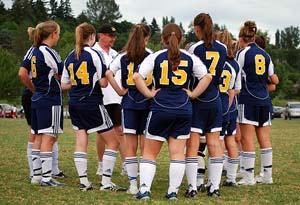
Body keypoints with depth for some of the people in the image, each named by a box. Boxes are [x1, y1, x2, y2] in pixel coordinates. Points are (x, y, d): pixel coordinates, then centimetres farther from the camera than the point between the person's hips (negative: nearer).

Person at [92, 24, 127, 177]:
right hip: (101, 99, -5)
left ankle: (126, 165, 1)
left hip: (116, 99, 5)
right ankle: (101, 165, 15)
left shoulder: (115, 54, 15)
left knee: (120, 131, 2)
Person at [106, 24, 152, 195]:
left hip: (129, 103, 1)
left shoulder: (123, 56, 3)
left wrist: (120, 91, -1)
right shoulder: (150, 55, -3)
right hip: (147, 103, -1)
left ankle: (133, 184, 4)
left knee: (131, 146, 6)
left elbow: (109, 73, -8)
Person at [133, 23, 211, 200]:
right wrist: (193, 94, 3)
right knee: (178, 153, 6)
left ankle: (144, 189, 0)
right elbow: (207, 77, -2)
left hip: (160, 109, -2)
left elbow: (137, 76, -12)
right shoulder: (190, 58, 4)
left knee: (150, 153, 7)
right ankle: (173, 191, 6)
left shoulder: (156, 57, -1)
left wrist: (149, 93, -4)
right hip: (183, 110, 2)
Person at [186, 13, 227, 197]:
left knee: (192, 143, 1)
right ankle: (215, 187, 8)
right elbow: (221, 74, 9)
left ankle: (192, 187, -1)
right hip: (215, 100, 4)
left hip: (197, 100, -4)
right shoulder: (223, 48, 3)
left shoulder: (195, 48, -10)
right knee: (214, 143, 8)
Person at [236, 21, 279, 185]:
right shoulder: (265, 55, 11)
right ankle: (267, 175, 12)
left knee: (247, 139, -4)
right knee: (264, 139, 9)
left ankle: (249, 177, -6)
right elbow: (275, 80, 14)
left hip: (248, 101, -6)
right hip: (264, 101, 6)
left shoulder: (242, 53, -4)